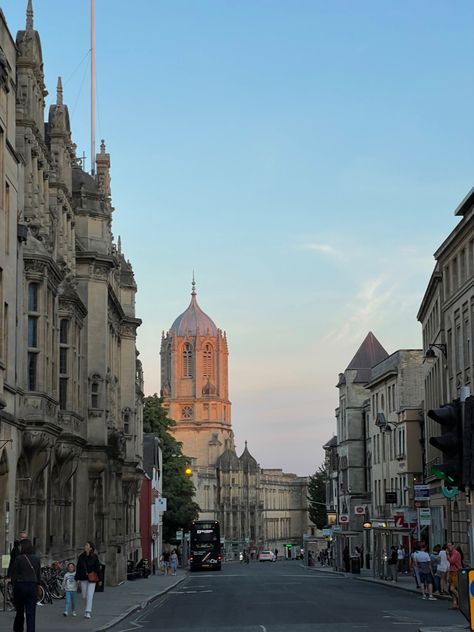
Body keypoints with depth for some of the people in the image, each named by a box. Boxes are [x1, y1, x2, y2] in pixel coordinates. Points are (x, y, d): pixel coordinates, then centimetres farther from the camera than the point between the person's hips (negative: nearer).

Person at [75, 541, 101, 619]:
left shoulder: (94, 557, -2)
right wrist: (77, 579, 3)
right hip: (83, 579, 4)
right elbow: (78, 568, 7)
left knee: (89, 595, -11)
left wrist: (99, 579, -1)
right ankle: (89, 608, 29)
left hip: (92, 579, -4)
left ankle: (88, 612, -11)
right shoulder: (81, 557, 6)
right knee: (84, 596, 7)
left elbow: (98, 568, 1)